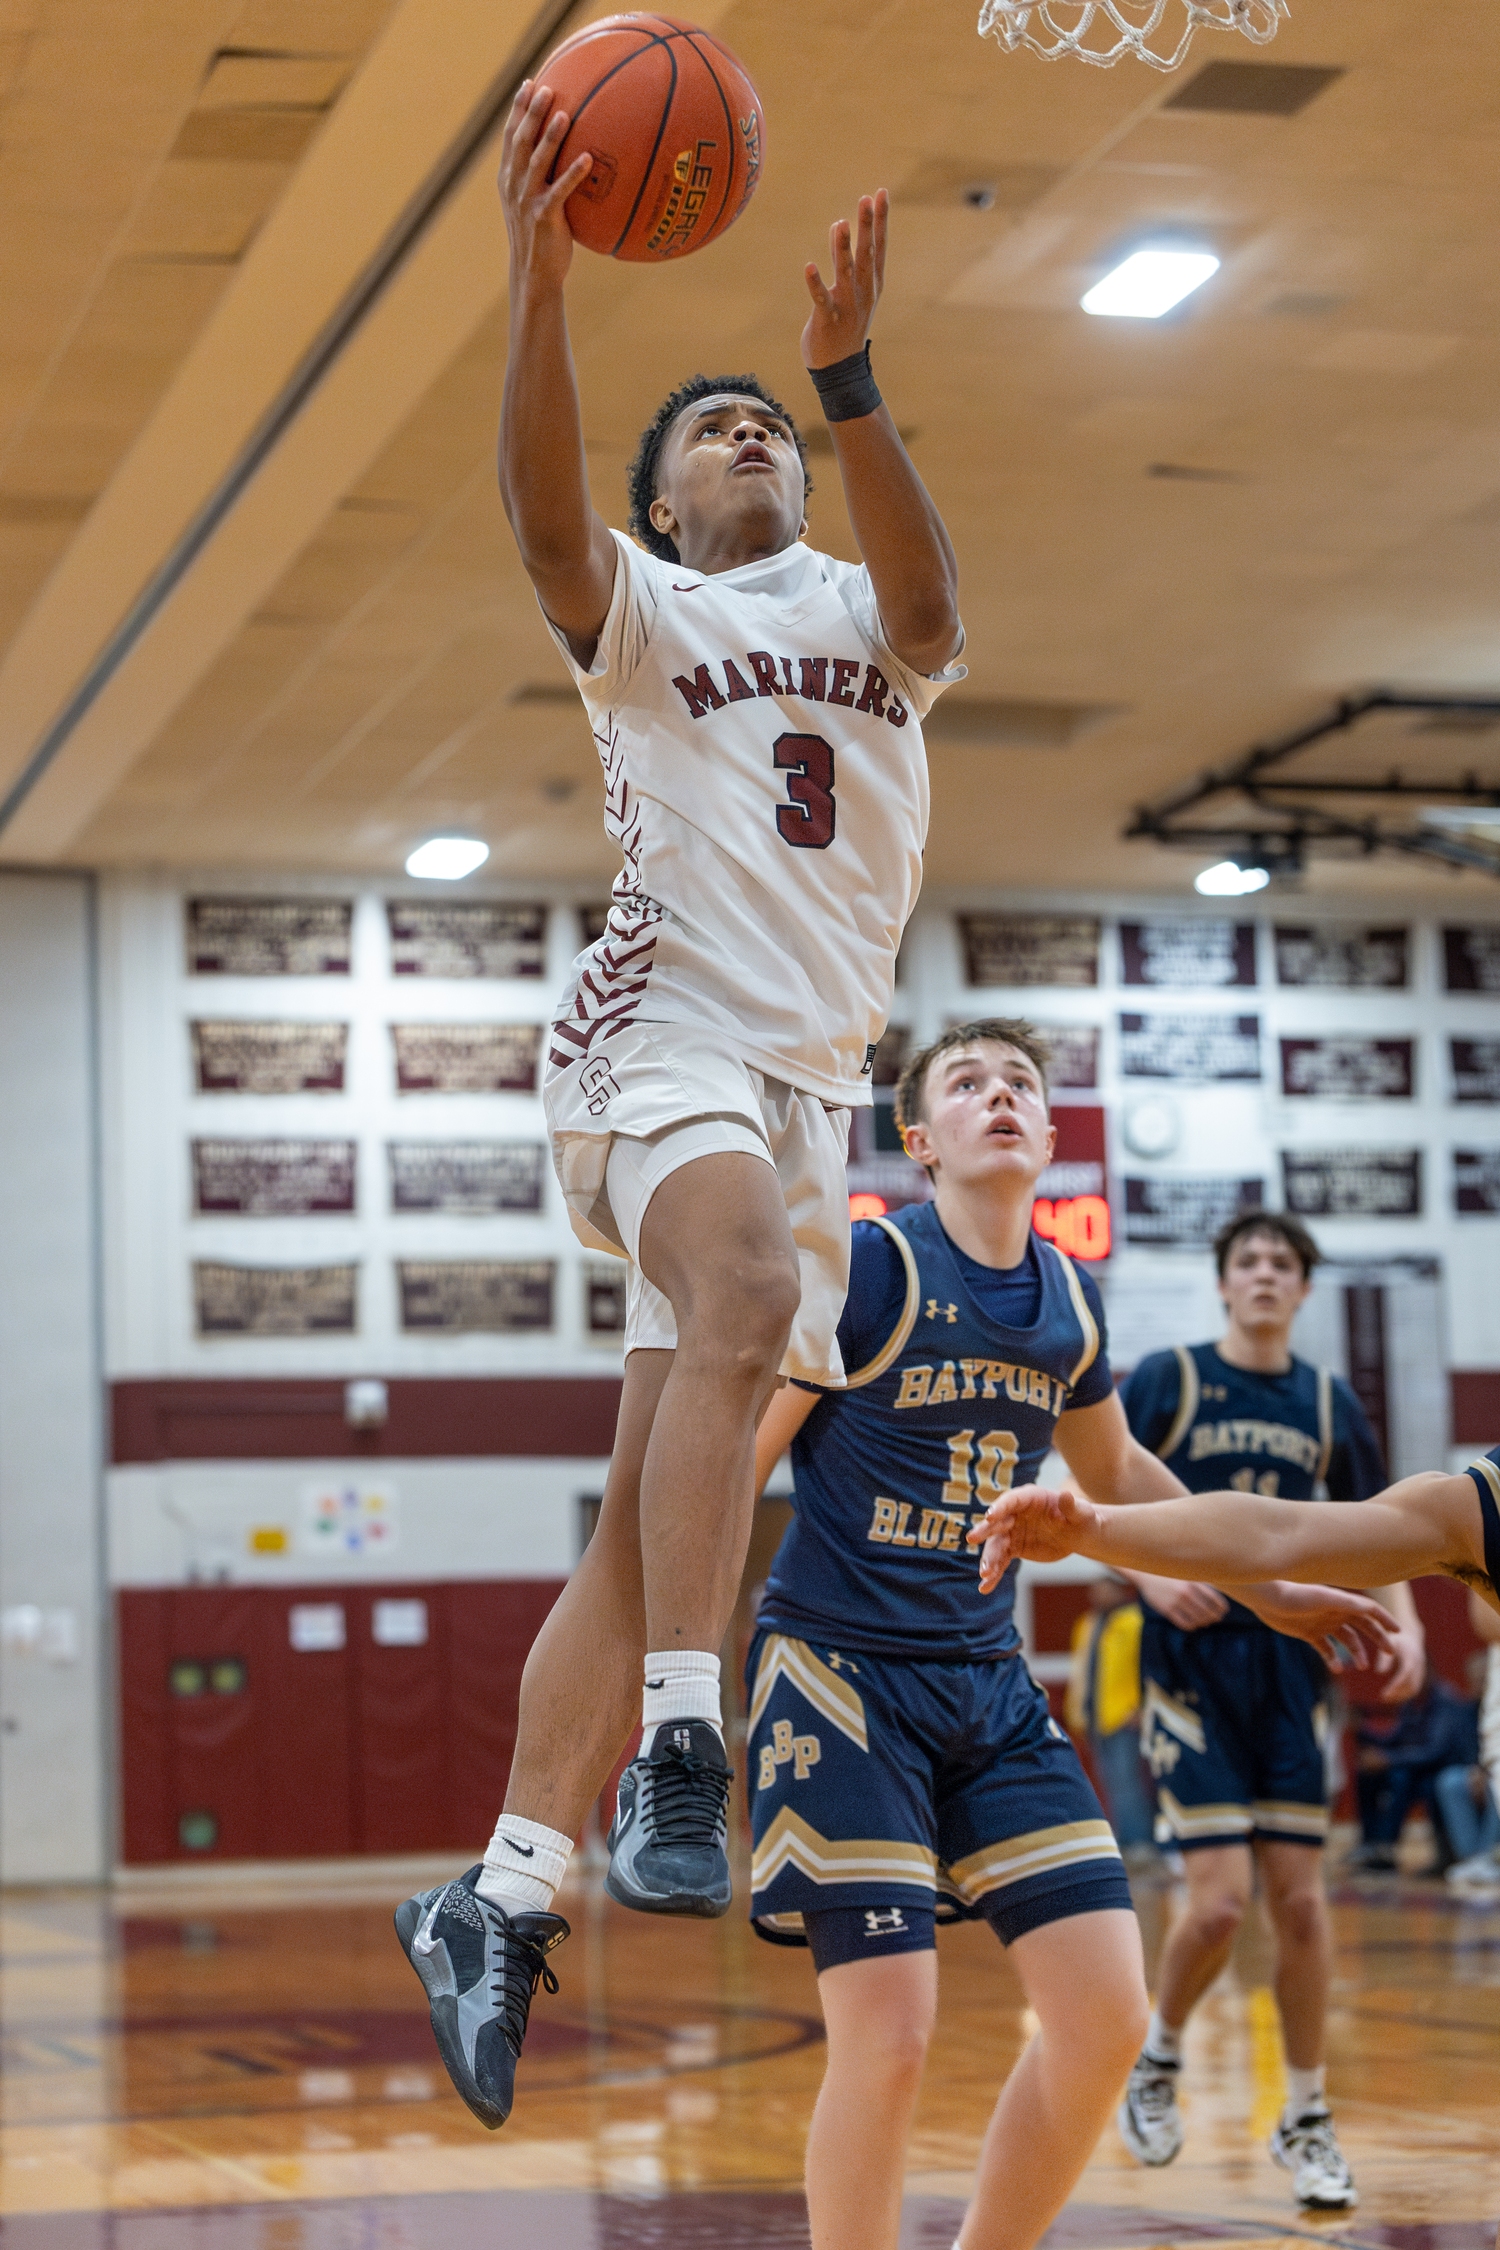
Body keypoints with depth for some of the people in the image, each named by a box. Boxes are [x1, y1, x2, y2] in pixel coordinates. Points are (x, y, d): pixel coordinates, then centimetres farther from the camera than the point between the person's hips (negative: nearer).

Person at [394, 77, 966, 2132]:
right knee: (751, 1290, -36)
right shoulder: (637, 613, 11)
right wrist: (540, 282, -26)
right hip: (670, 1024, -4)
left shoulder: (862, 610, 18)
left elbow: (929, 612, -8)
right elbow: (544, 513, -13)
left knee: (648, 1514, 2)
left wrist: (847, 374, -21)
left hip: (810, 1077, 4)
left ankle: (499, 1898, 7)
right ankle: (680, 1752, -39)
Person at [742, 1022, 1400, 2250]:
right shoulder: (868, 1269, -12)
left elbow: (1118, 1473, 25)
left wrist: (1271, 1590, 28)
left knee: (1108, 2012, 0)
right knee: (891, 2032, -13)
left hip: (987, 1679, 6)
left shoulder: (1070, 1300, 7)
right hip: (841, 1672, -6)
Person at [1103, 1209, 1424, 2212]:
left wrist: (1406, 1622, -1)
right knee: (1220, 1901, -11)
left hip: (1292, 1669, 3)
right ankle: (1160, 2055, 18)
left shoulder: (1329, 1403, 7)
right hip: (1194, 1669, -3)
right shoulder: (1167, 1379, -3)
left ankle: (1308, 2120, 14)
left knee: (1299, 1897, 1)